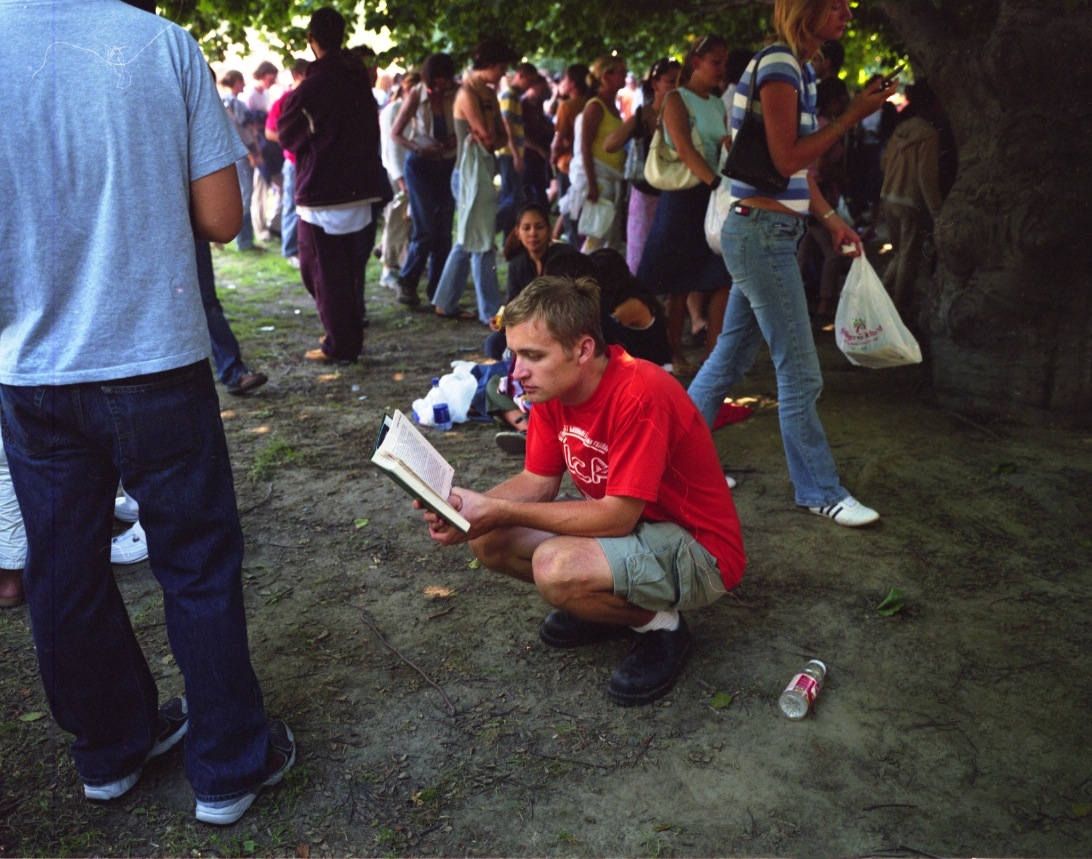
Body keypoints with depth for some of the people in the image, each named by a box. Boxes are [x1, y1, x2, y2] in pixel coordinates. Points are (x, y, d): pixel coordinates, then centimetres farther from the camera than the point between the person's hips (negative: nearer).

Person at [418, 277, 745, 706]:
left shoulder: (640, 395, -29)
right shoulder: (554, 386, -4)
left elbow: (617, 517, -29)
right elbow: (538, 481, 0)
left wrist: (500, 511, -28)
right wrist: (471, 504, -19)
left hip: (698, 550, -8)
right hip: (621, 521, 8)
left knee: (557, 567, -33)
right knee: (488, 539, -4)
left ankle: (660, 623, -4)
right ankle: (611, 603, 12)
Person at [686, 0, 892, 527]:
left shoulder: (798, 69, 18)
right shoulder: (778, 65, -12)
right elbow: (786, 159, -18)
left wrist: (832, 219, 15)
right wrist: (853, 115, -13)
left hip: (767, 233, 10)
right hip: (762, 232, -10)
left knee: (731, 356, 15)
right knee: (800, 374, -3)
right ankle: (820, 492, 8)